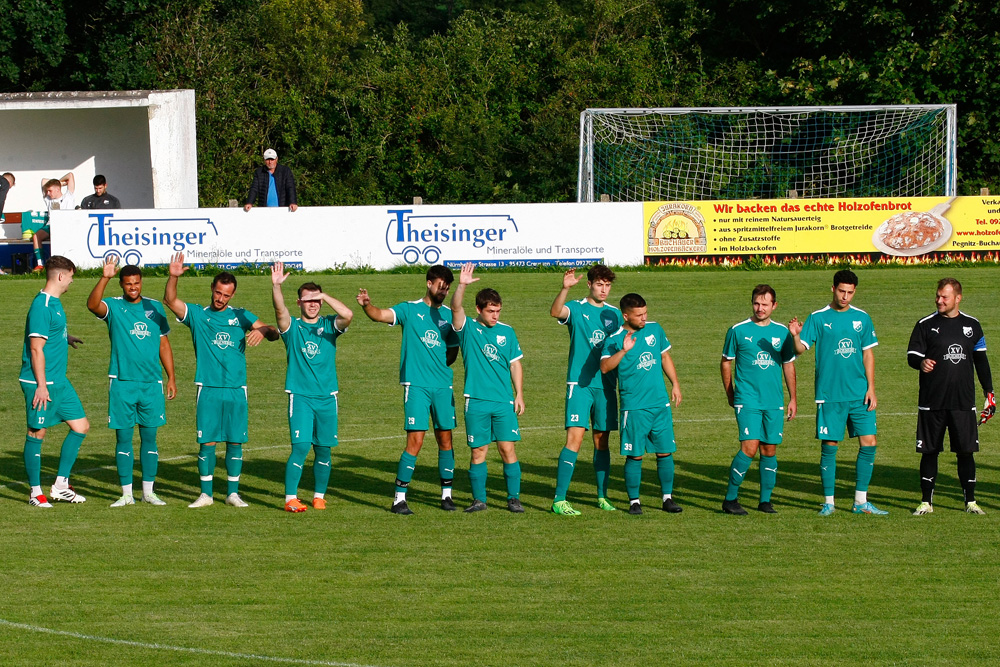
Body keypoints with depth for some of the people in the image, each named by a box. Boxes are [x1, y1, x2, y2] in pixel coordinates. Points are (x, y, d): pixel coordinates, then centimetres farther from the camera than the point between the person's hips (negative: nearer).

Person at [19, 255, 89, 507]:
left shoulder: (55, 303, 12)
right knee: (37, 433, 1)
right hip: (41, 383, -10)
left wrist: (64, 338, 44)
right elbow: (36, 348, -19)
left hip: (60, 382, 10)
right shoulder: (41, 306, -17)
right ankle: (35, 492, 10)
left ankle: (61, 485, 15)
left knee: (81, 426, 9)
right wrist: (41, 385, -20)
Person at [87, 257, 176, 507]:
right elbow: (92, 305, -24)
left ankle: (148, 491, 13)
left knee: (149, 437, 5)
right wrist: (104, 278, -37)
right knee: (123, 437, 1)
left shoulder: (154, 307, 9)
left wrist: (171, 377, 10)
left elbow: (164, 344, 14)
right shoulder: (114, 307, -1)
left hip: (151, 383, 2)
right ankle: (127, 493, 8)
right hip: (122, 383, -2)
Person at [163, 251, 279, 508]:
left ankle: (233, 492, 11)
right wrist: (173, 276, -24)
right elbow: (169, 299, -6)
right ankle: (206, 493, 5)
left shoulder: (241, 316, 11)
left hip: (236, 390, 1)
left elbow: (274, 333, 5)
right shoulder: (197, 314, 7)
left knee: (235, 441, 3)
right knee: (207, 441, -2)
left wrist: (263, 330, -19)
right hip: (208, 388, -1)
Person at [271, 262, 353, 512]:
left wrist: (324, 296, -15)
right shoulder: (292, 327, 3)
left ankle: (319, 496, 20)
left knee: (323, 449, 7)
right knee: (301, 447, -12)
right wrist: (276, 287, -35)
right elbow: (280, 311, -18)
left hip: (327, 397, 2)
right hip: (300, 395, -2)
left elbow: (348, 315, -13)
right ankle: (291, 498, -10)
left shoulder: (329, 326, 7)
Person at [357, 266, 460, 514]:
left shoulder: (449, 314, 11)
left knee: (445, 438, 7)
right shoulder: (410, 310, 1)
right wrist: (367, 305, -36)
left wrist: (439, 365, 5)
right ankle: (399, 498, -5)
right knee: (415, 440, -10)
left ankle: (446, 494, 20)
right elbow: (381, 315, -16)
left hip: (443, 385, 4)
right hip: (416, 385, -4)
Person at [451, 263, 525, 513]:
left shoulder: (506, 332, 9)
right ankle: (479, 499, 11)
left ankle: (514, 498, 3)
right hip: (476, 402, -1)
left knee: (507, 448, -3)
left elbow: (515, 363, 12)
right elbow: (456, 308, -16)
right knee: (478, 451, 2)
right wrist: (462, 286, -33)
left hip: (504, 401, 1)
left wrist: (519, 394, 5)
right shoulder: (468, 329, 2)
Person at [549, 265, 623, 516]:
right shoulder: (576, 309, -1)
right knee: (575, 437, -13)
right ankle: (559, 499, -14)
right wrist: (565, 288, -40)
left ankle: (602, 496, 20)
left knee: (602, 440, 10)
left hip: (605, 385, 4)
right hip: (579, 383, -4)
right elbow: (555, 312, -24)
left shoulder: (614, 314, 12)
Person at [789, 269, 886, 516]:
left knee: (868, 443, -1)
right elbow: (801, 349, -8)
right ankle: (828, 502, 10)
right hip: (829, 395, -3)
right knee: (829, 445, 0)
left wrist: (871, 388, 3)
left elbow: (868, 354, 10)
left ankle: (861, 501, 9)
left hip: (860, 394, 3)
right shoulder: (818, 318, 0)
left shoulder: (862, 318, 8)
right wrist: (795, 336, -30)